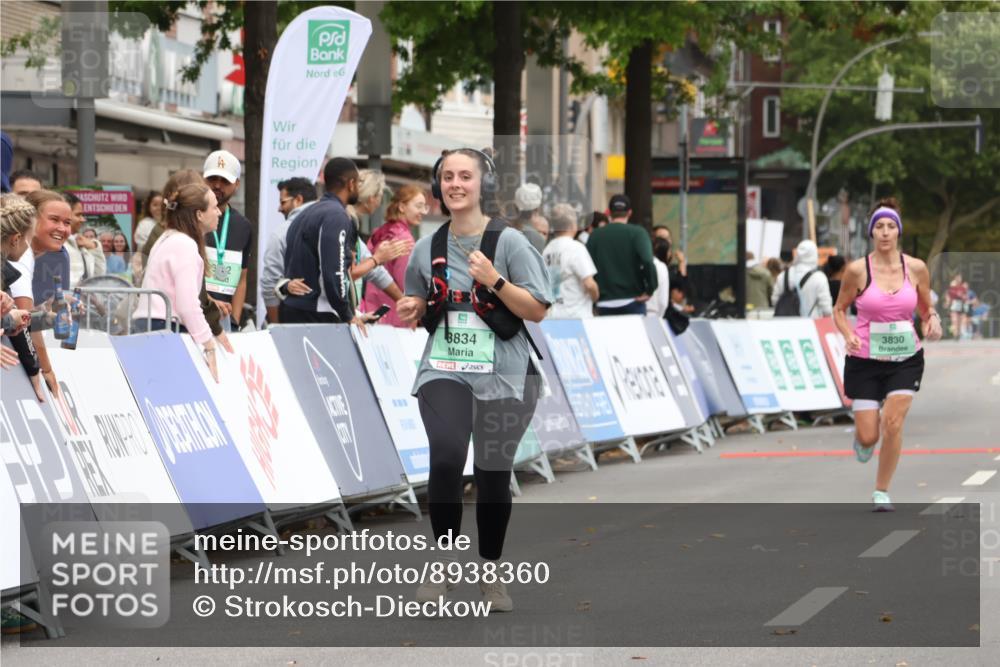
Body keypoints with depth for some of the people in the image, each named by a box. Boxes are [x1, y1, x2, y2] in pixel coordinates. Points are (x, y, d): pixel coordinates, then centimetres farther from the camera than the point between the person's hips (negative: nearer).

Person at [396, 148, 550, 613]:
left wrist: (493, 279, -19)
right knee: (446, 457, -22)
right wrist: (412, 311, -3)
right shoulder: (427, 248, 6)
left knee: (493, 473, 6)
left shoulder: (509, 242, -5)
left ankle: (491, 573, 27)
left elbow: (537, 310, -7)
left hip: (502, 377, -1)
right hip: (443, 370, 1)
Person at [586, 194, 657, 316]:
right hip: (632, 301, -2)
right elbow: (648, 262, -18)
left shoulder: (595, 235, 4)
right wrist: (650, 290, -8)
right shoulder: (637, 233, -4)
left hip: (605, 304, 2)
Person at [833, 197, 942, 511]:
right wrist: (849, 336, -14)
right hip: (865, 360, -1)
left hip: (906, 359, 1)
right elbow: (840, 309, 5)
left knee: (893, 424, -15)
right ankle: (862, 438, 39)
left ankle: (881, 492, 4)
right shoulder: (858, 270, -8)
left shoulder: (916, 268, -2)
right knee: (868, 436, -2)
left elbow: (926, 309, 11)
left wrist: (932, 323, -12)